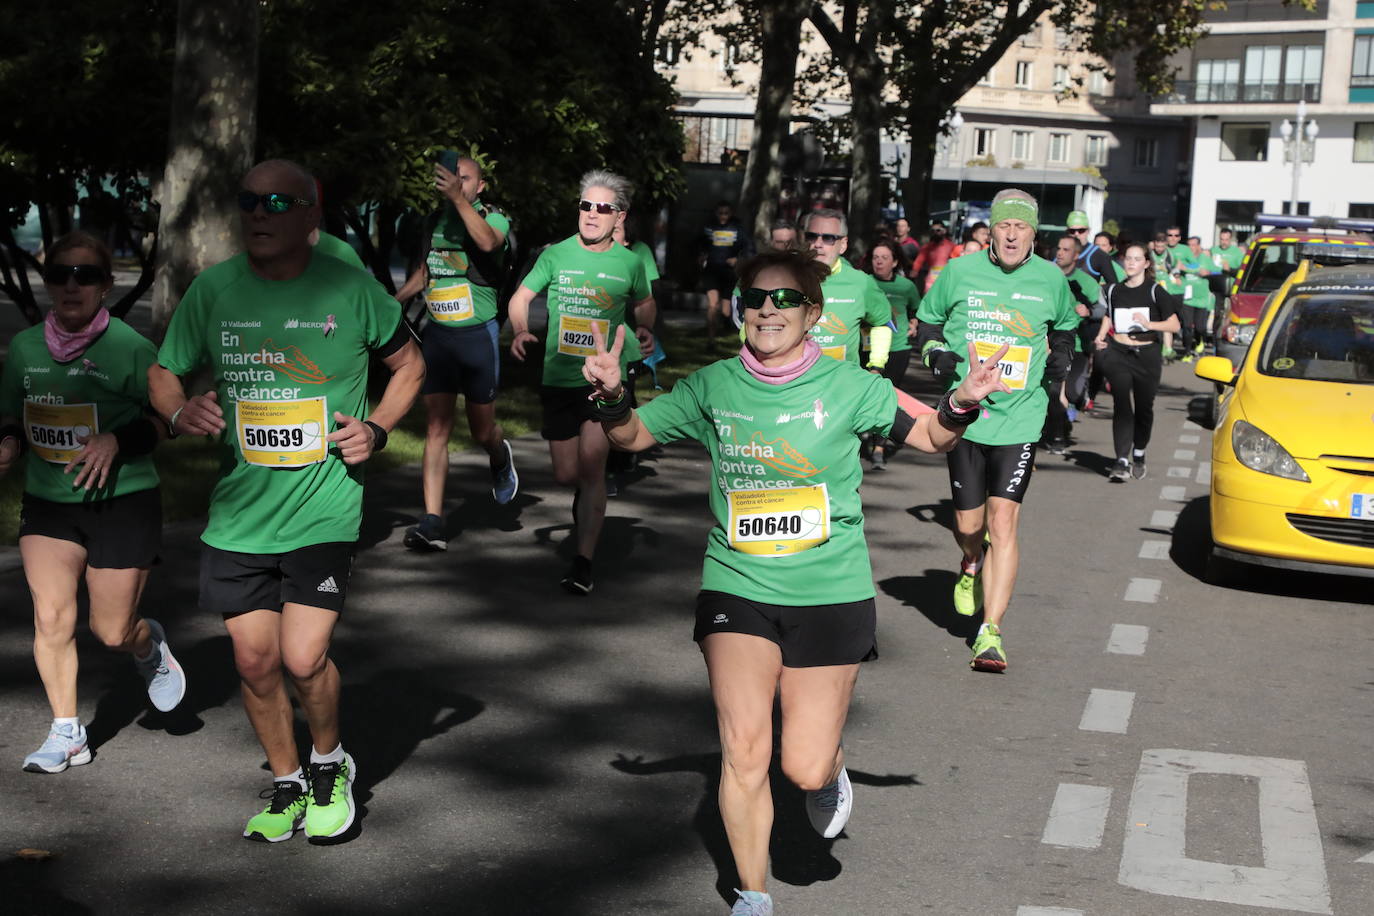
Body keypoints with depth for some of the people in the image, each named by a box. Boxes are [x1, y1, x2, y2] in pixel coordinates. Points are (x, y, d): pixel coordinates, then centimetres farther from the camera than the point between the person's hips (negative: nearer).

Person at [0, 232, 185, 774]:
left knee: (113, 633, 3)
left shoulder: (131, 348, -11)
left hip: (122, 503, -3)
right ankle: (66, 734, 7)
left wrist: (117, 440, -20)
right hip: (47, 503, 4)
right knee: (51, 616, -7)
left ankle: (151, 647, 39)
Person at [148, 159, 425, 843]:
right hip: (238, 511, 3)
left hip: (324, 510, -3)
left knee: (304, 659, -10)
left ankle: (329, 765, 21)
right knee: (254, 660, 6)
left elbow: (409, 363, 12)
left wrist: (377, 429, -3)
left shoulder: (350, 288, -4)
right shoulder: (212, 289, 1)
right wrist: (180, 411, -11)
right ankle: (287, 785, 30)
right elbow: (162, 374, 12)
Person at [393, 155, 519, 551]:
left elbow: (488, 241, -30)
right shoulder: (438, 219, 9)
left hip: (478, 334, -3)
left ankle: (501, 460, 45)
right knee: (436, 429, -6)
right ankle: (432, 523, -11)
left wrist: (459, 198, -37)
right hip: (437, 335, 3)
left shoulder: (493, 217, -5)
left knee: (482, 430, 8)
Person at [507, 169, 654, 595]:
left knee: (591, 467, -14)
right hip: (559, 378, 2)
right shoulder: (556, 255, -1)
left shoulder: (630, 262, 0)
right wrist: (521, 331, -12)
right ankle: (588, 502, 43)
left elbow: (644, 304, 18)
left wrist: (645, 330, -3)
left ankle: (584, 561, -9)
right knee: (566, 475, 7)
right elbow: (521, 297, 8)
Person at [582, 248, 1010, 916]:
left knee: (805, 769, -1)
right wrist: (611, 396, -12)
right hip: (737, 586, 1)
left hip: (830, 593, -1)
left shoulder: (847, 386, -4)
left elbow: (930, 437, 5)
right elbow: (633, 436, 9)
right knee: (744, 749, -11)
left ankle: (831, 770, 39)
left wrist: (961, 405, -16)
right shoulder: (713, 387, 1)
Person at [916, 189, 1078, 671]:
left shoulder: (1051, 279, 5)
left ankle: (990, 633, -10)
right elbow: (926, 320, 14)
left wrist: (1060, 361, 6)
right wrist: (935, 352, -5)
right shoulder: (960, 272, 1)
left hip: (1019, 419, 0)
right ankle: (972, 565, 46)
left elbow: (1065, 328, 24)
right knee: (968, 526, 8)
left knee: (1003, 524, -12)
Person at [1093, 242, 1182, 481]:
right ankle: (1122, 461, -15)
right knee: (1121, 405, -10)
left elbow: (1174, 324, -3)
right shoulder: (1114, 291, 7)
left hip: (1147, 355, -1)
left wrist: (1149, 324, -18)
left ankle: (1138, 455, 30)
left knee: (1144, 407, 9)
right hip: (1118, 353, 1)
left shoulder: (1154, 292, -2)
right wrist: (1100, 337, 6)